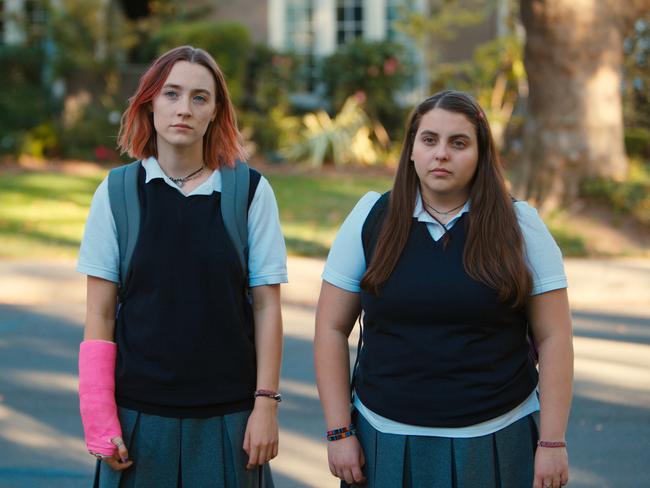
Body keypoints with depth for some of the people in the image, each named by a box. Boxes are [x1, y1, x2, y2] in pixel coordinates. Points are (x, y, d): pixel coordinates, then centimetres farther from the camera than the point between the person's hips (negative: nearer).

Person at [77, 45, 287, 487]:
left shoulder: (251, 191, -3)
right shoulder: (117, 192, -1)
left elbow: (266, 306, 0)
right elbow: (100, 315, 0)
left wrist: (266, 403, -4)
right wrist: (99, 419, -4)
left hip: (228, 414, 0)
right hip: (139, 413, 1)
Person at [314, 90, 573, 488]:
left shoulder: (519, 224, -2)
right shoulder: (370, 219, 0)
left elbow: (553, 337, -2)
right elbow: (331, 328, 2)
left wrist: (552, 441, -6)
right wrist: (339, 432, -3)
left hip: (497, 443, 0)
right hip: (386, 440, 1)